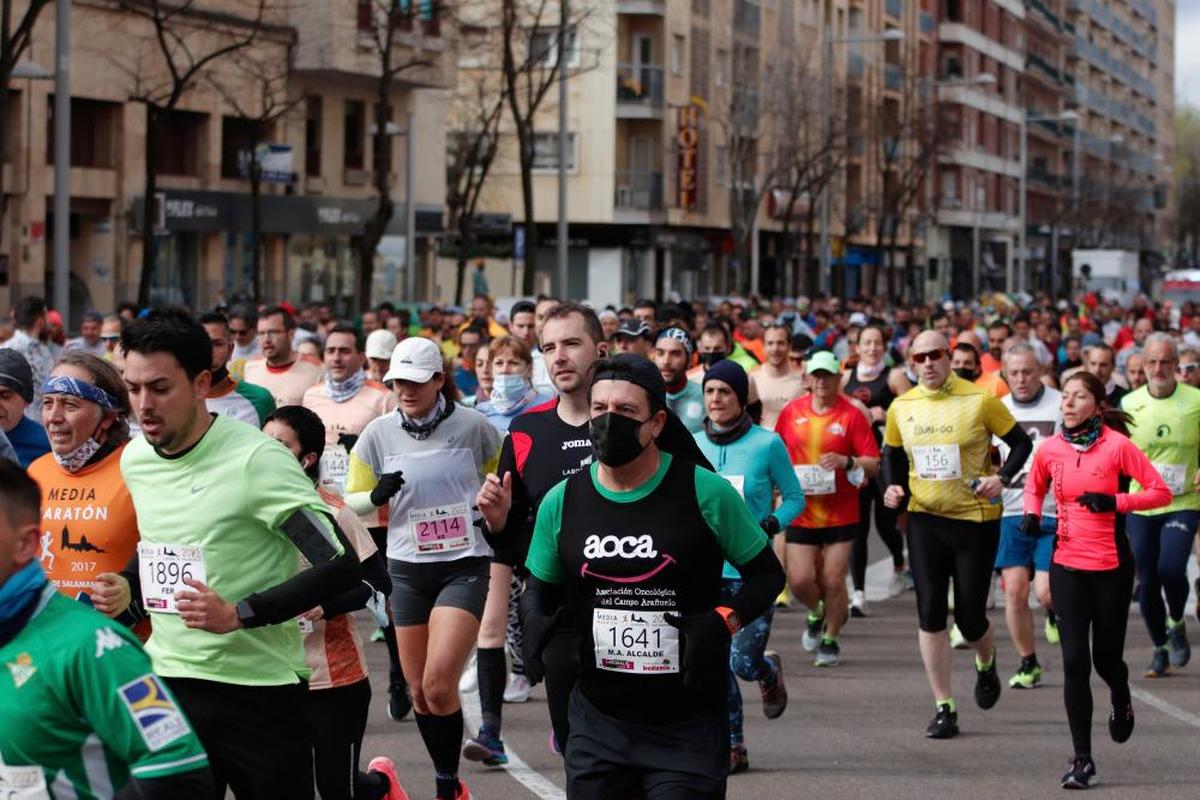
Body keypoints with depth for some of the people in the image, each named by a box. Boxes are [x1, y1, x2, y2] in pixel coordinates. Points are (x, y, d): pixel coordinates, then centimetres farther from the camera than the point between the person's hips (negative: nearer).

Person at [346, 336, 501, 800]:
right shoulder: (379, 433, 0)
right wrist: (378, 496, -14)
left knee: (439, 685, -16)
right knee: (419, 691, 7)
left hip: (464, 565, -3)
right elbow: (353, 502, 5)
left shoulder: (473, 426, -6)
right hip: (408, 568, 3)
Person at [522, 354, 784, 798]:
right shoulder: (561, 502, 1)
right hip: (598, 723, 3)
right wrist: (539, 624, -4)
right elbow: (541, 586, 17)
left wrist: (723, 622, -15)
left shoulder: (705, 492, -9)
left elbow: (767, 574, 2)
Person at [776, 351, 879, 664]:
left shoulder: (852, 414, -4)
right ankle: (816, 613, 30)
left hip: (841, 514, -2)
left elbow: (873, 464, -6)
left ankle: (830, 640, 20)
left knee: (833, 581, -1)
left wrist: (846, 462, -23)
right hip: (801, 512, 2)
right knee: (800, 579, -4)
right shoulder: (791, 412, 4)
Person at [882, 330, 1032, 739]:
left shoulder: (979, 400, -8)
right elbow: (892, 454, 17)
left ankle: (986, 663, 37)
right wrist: (893, 487, -1)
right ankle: (944, 708, 5)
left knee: (970, 617, 0)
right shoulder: (901, 407, 2)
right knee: (930, 614, -3)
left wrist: (1002, 478, -16)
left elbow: (1021, 442, -1)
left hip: (976, 519, -3)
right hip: (925, 520, 3)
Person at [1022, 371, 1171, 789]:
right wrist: (1032, 514, 1)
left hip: (1111, 565, -2)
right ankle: (1082, 760, -1)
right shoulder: (1049, 449, 1)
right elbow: (1035, 487, 21)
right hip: (1067, 564, 2)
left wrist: (1115, 501, -18)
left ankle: (1122, 702, 46)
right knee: (1075, 660, -6)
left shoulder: (1116, 445, -9)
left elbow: (1161, 492, -6)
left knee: (1106, 657, 8)